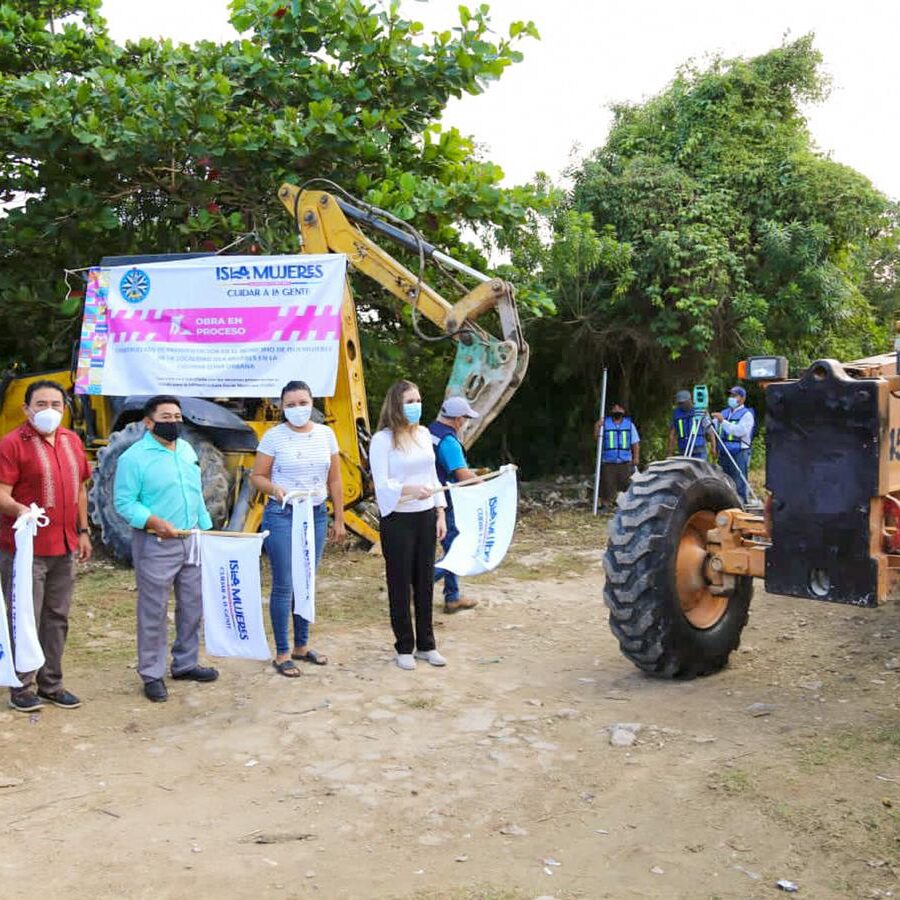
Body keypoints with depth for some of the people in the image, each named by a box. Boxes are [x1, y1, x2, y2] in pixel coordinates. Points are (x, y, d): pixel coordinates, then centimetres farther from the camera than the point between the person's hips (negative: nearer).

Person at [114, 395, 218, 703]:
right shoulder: (134, 457, -11)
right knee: (153, 612, 1)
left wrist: (207, 529, 15)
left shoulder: (186, 449, 11)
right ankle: (152, 674, 13)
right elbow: (124, 502, -13)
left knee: (192, 606, 14)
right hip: (155, 545, -7)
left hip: (191, 542, 7)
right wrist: (154, 522, -27)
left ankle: (185, 663, 29)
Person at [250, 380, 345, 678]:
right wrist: (274, 488, -23)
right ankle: (282, 653, 7)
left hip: (317, 516, 4)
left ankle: (302, 645, 25)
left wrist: (339, 520, 9)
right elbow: (257, 476, -2)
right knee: (284, 586, -2)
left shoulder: (326, 434, 5)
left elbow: (335, 480, 9)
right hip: (282, 516, -4)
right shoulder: (274, 436, -5)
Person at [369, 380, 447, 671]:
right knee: (400, 583, 3)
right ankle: (404, 647, 16)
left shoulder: (424, 434, 9)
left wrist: (440, 513, 10)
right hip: (397, 519, -5)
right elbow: (382, 484, -15)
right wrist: (411, 489, -32)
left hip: (426, 517, 5)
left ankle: (426, 644, 22)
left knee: (425, 581, 10)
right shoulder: (382, 440, -9)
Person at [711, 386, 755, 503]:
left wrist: (723, 421, -23)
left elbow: (739, 431, -18)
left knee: (739, 485, -7)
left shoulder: (746, 414, -2)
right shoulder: (724, 412, 16)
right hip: (724, 453, 6)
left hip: (739, 453, -6)